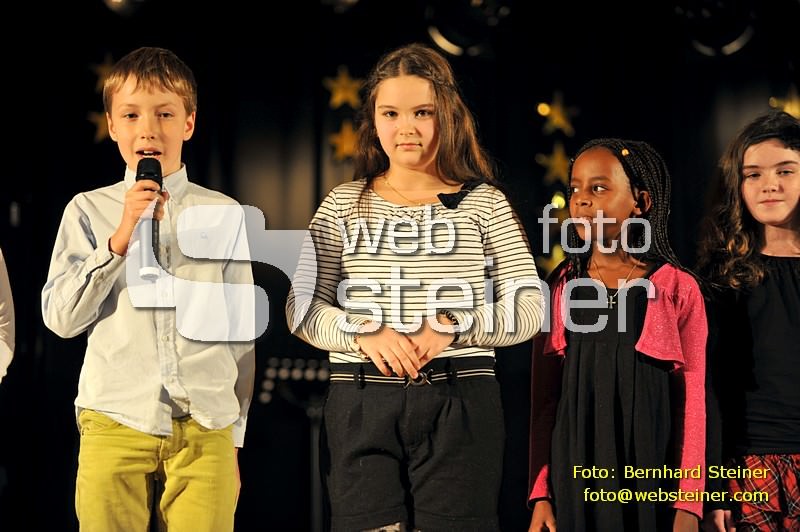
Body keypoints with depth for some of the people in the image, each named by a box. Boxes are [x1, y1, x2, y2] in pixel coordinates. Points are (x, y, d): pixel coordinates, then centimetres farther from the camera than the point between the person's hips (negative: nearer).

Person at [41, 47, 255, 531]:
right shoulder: (89, 210, 7)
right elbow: (60, 317, -1)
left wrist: (234, 440, 10)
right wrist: (119, 240, -10)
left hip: (205, 430, 0)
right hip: (114, 425, 0)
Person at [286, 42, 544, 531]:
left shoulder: (483, 203, 6)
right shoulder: (345, 205, 9)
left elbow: (529, 308, 1)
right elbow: (304, 307, 5)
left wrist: (452, 326, -15)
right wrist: (364, 334, -14)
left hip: (459, 404, -1)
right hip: (362, 404, 1)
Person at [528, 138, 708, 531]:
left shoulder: (678, 289, -3)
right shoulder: (560, 288, 4)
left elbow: (691, 401, -3)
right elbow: (543, 397, 5)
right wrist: (541, 495, 0)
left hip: (651, 475, -2)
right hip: (574, 474, 2)